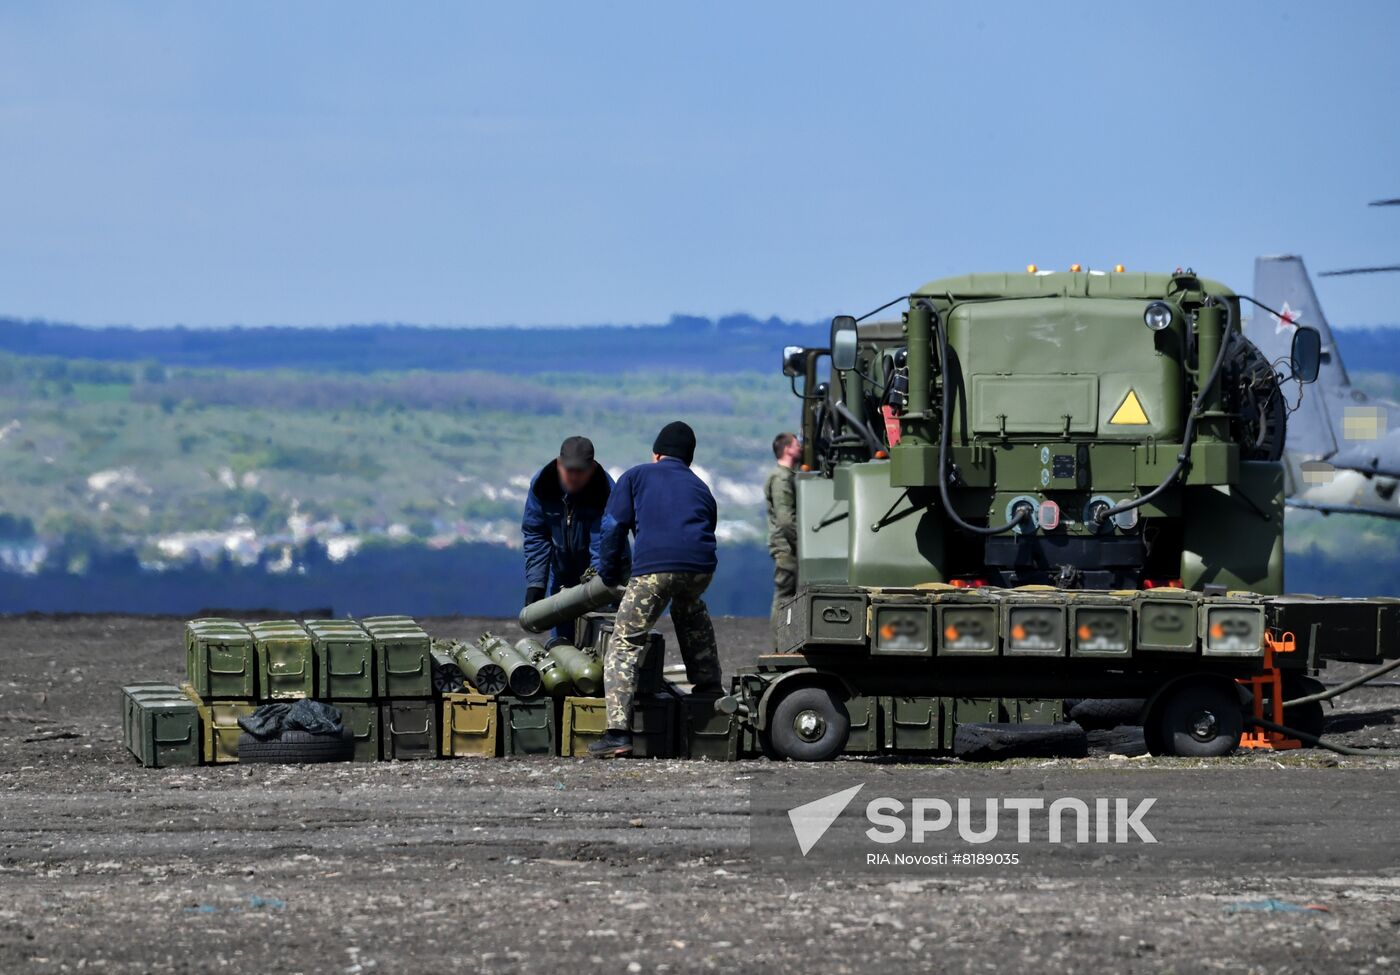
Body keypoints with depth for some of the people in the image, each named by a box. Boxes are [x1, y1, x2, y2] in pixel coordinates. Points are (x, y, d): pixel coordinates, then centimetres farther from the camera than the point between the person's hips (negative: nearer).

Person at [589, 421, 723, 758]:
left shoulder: (636, 477, 21)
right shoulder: (700, 488, 30)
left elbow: (613, 527, 11)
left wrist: (610, 574, 23)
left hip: (654, 566, -4)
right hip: (701, 565, 4)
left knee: (625, 645, -2)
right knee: (690, 611, 39)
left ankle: (618, 732, -17)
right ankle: (708, 686, 41)